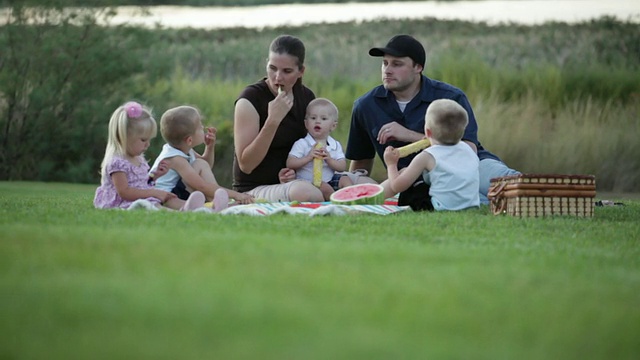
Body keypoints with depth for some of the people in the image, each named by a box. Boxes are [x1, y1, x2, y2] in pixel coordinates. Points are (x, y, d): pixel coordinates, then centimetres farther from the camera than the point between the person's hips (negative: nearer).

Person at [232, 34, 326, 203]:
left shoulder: (307, 97, 5)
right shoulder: (250, 99, -12)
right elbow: (246, 165, -17)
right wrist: (273, 121, -27)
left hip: (291, 182, 6)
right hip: (254, 189, -6)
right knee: (307, 192, -38)